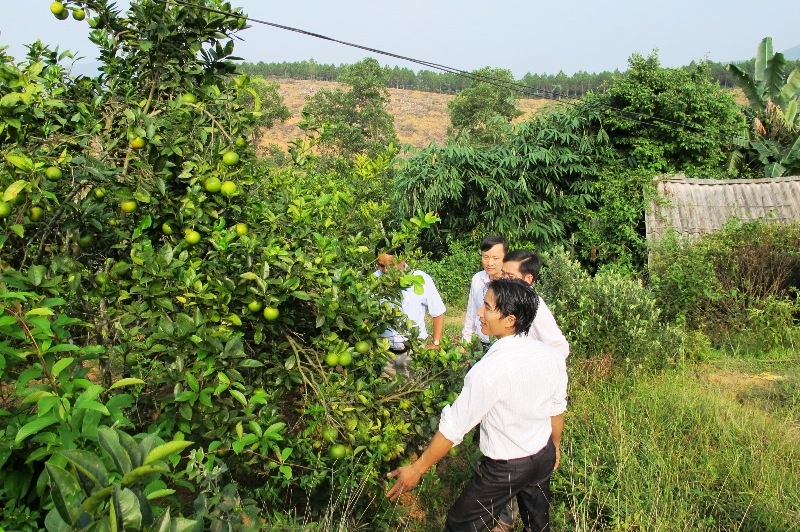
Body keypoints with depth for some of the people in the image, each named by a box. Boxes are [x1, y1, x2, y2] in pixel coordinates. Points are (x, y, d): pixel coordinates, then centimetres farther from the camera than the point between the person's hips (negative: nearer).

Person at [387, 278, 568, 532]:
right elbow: (557, 409, 4)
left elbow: (453, 428, -23)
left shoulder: (488, 372, -30)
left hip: (504, 469, -6)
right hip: (544, 458, 6)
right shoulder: (551, 357, -11)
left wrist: (416, 470, -12)